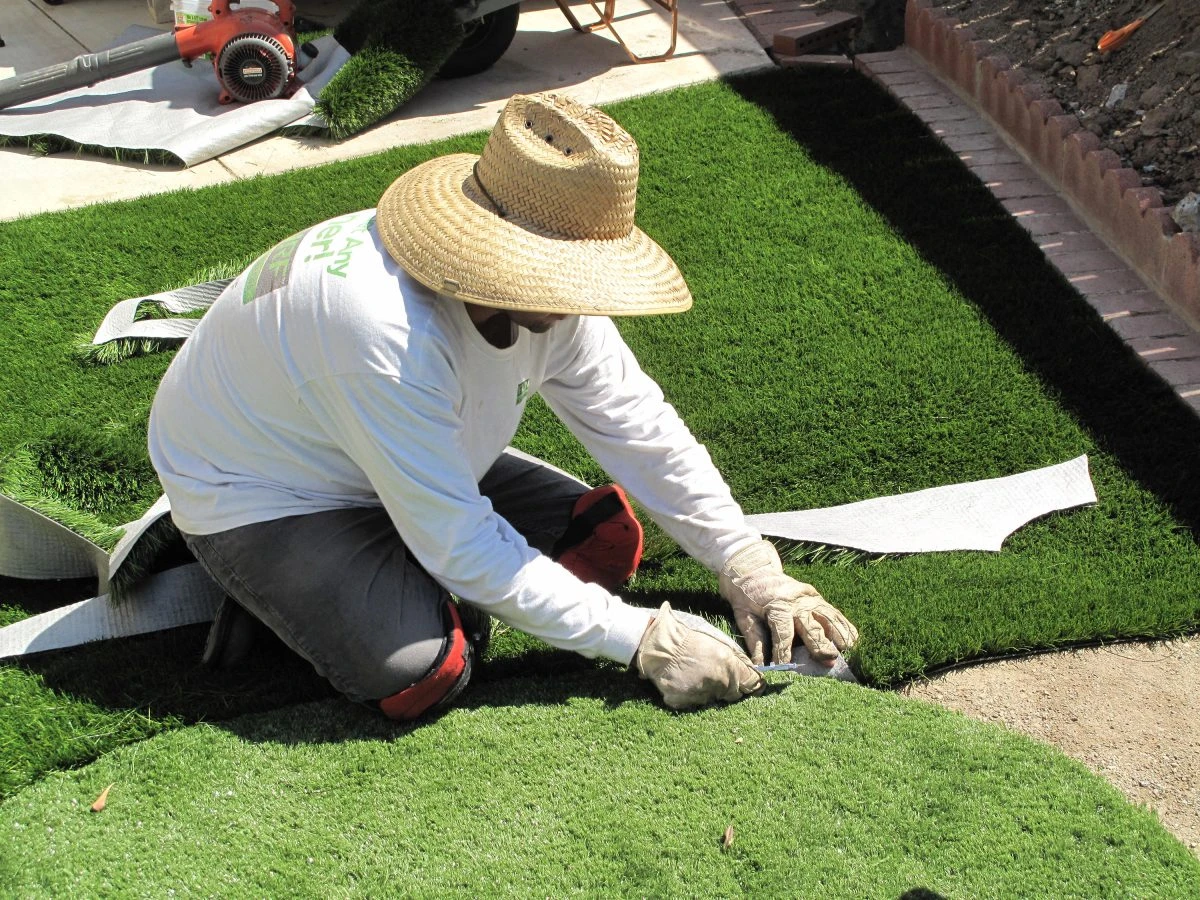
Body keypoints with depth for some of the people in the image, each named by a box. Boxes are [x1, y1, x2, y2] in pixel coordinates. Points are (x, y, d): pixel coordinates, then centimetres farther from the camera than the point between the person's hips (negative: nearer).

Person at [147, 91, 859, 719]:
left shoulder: (551, 291, -17)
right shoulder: (386, 329, -40)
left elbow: (641, 429, -9)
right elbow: (461, 543, -36)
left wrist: (751, 570, -16)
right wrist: (640, 640, -33)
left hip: (418, 470, 8)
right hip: (254, 493, -8)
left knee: (608, 537, -1)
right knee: (421, 672, -29)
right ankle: (277, 588, -1)